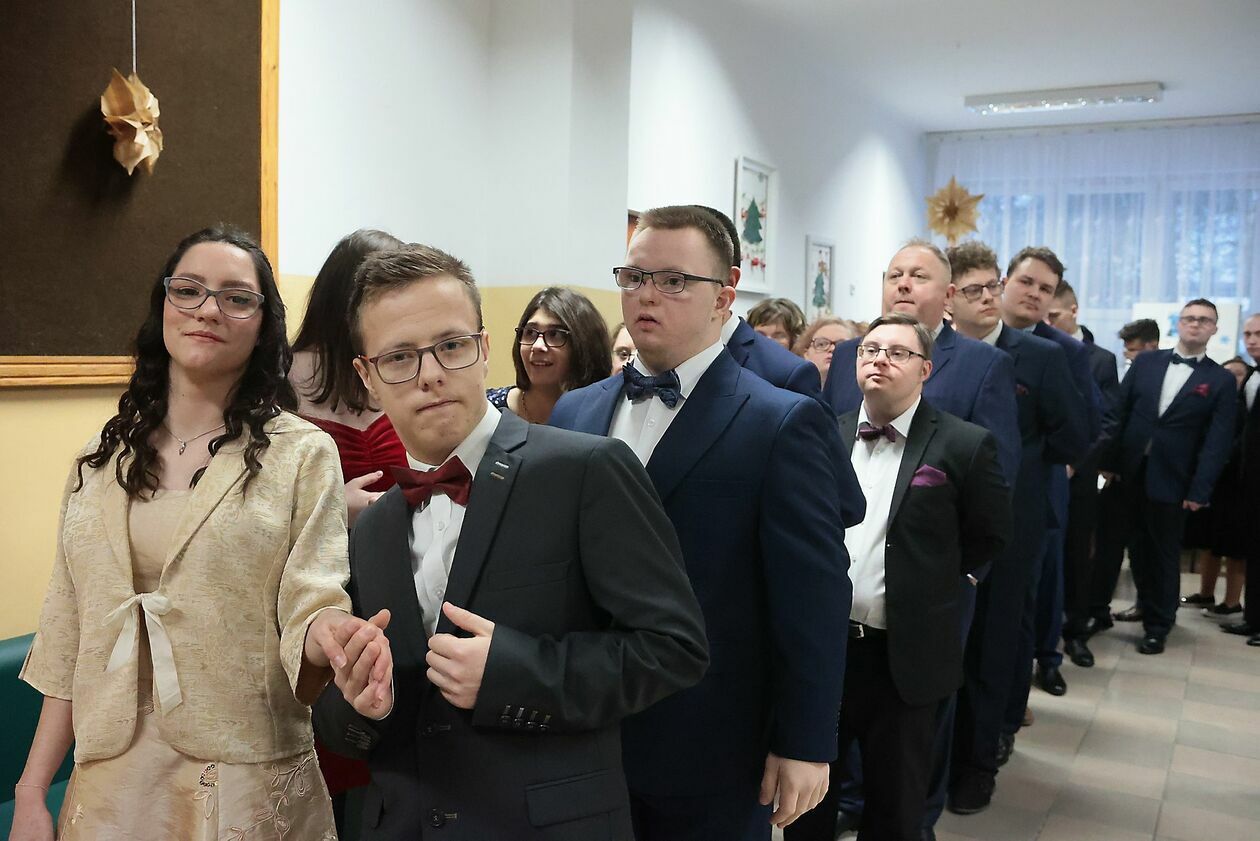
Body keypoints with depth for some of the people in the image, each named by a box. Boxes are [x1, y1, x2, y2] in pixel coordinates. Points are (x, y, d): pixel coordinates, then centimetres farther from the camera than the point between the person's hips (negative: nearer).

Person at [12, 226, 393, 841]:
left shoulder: (302, 453, -7)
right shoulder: (102, 461, 6)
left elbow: (310, 604, -12)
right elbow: (70, 642, 9)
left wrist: (329, 631, -35)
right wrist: (31, 791, 6)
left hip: (250, 786, -3)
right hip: (112, 784, 4)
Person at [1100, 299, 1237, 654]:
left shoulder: (1222, 381, -1)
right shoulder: (1145, 362, 6)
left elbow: (1218, 441, -6)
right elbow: (1120, 412, 4)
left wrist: (1200, 490, -12)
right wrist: (1109, 460, -1)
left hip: (1170, 479, -3)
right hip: (1131, 471, 3)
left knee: (1164, 553, 6)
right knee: (1138, 546, 16)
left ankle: (1158, 625, 19)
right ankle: (1146, 603, 36)